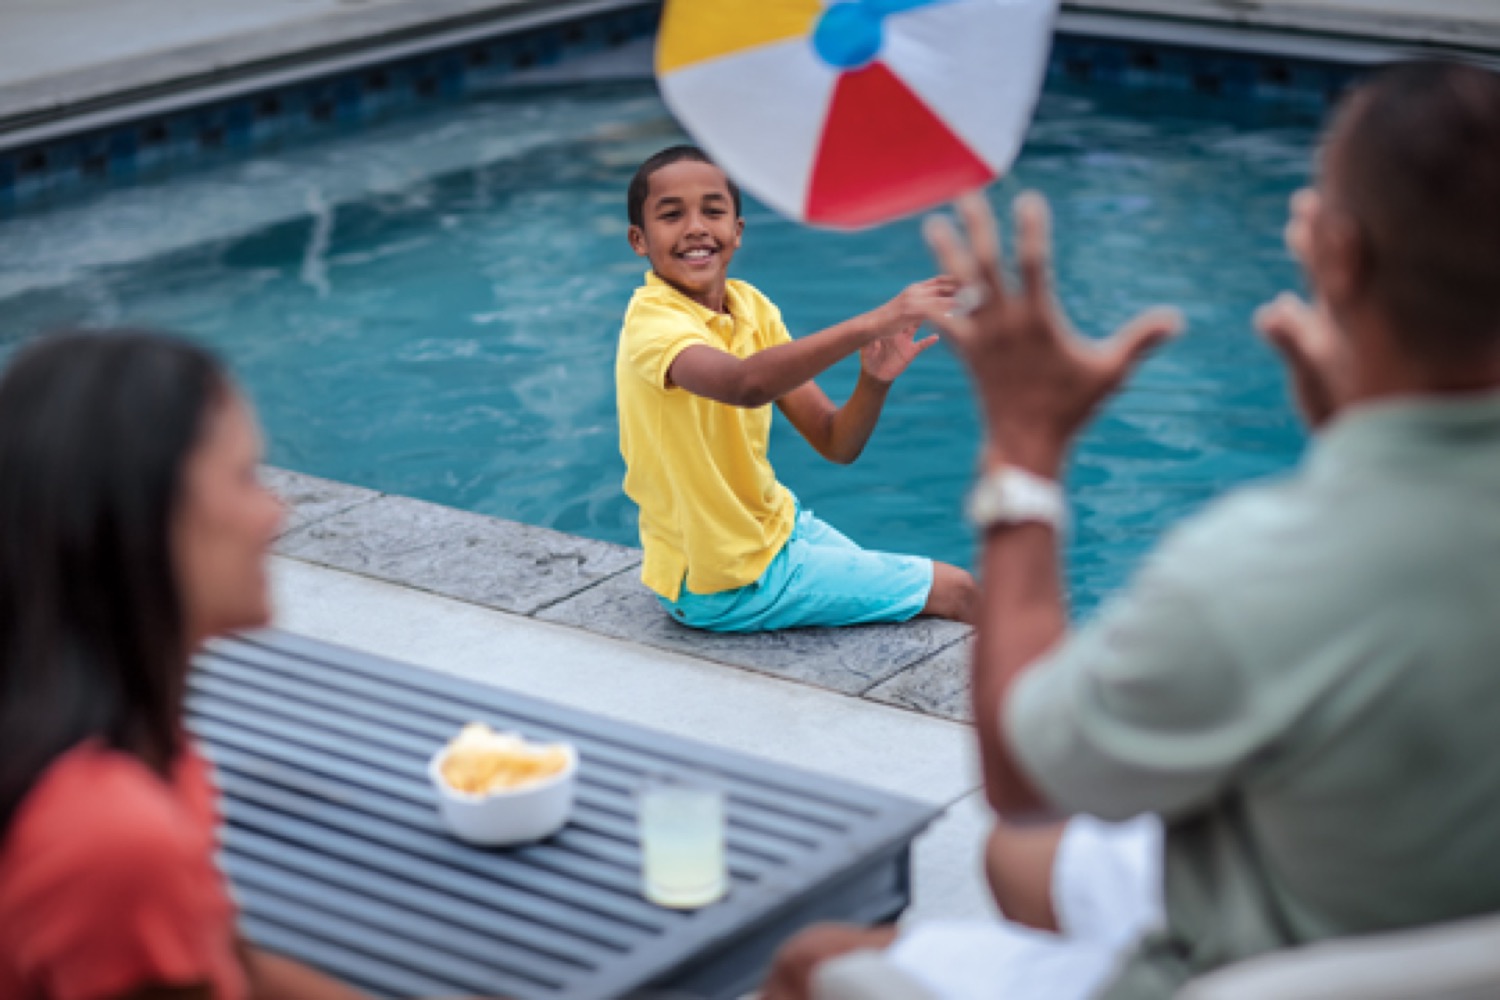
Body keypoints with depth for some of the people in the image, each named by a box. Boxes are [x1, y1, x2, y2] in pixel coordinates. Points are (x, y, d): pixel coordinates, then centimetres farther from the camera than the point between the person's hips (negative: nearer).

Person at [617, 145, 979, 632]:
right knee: (957, 592, -2)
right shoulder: (654, 321, -23)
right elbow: (745, 384, -46)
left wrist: (874, 381, -22)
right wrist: (870, 323, -50)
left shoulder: (751, 308, 1)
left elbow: (835, 444, -3)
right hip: (723, 585, -8)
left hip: (772, 526, 8)